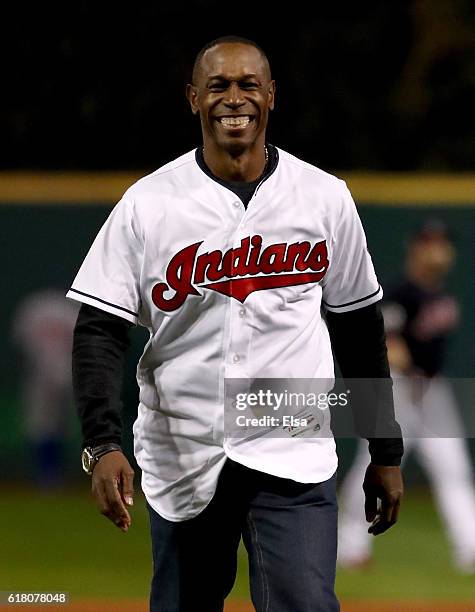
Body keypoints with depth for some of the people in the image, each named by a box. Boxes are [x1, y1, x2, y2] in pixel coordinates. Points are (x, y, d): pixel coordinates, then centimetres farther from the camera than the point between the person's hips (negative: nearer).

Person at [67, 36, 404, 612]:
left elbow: (360, 327, 11)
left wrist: (386, 451, 12)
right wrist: (102, 445, -19)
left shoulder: (325, 197, 3)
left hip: (293, 458, 0)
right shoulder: (147, 203, -2)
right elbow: (99, 331, -5)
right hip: (181, 455, 0)